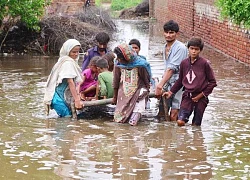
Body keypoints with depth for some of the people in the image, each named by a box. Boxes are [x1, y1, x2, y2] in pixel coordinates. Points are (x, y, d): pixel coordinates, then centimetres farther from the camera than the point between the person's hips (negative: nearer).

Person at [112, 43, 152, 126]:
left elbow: (146, 80, -1)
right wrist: (115, 96, 12)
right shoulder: (118, 64, -6)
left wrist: (146, 92, 7)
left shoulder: (140, 64, -15)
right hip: (123, 93, 3)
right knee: (118, 119, -6)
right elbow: (116, 81, 5)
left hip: (137, 92, -3)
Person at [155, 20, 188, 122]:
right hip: (167, 83, 8)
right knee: (161, 115, 6)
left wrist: (160, 85, -26)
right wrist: (162, 84, 15)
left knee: (173, 116, -12)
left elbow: (172, 68, -21)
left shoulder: (180, 48, -14)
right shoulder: (165, 47, 13)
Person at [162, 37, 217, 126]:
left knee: (196, 125, 1)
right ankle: (186, 115, 19)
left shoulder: (204, 63, -9)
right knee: (180, 122, -11)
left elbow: (212, 82, -3)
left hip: (200, 98, -2)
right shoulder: (184, 63, 3)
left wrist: (202, 95, -7)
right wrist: (171, 92, 15)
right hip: (187, 96, 3)